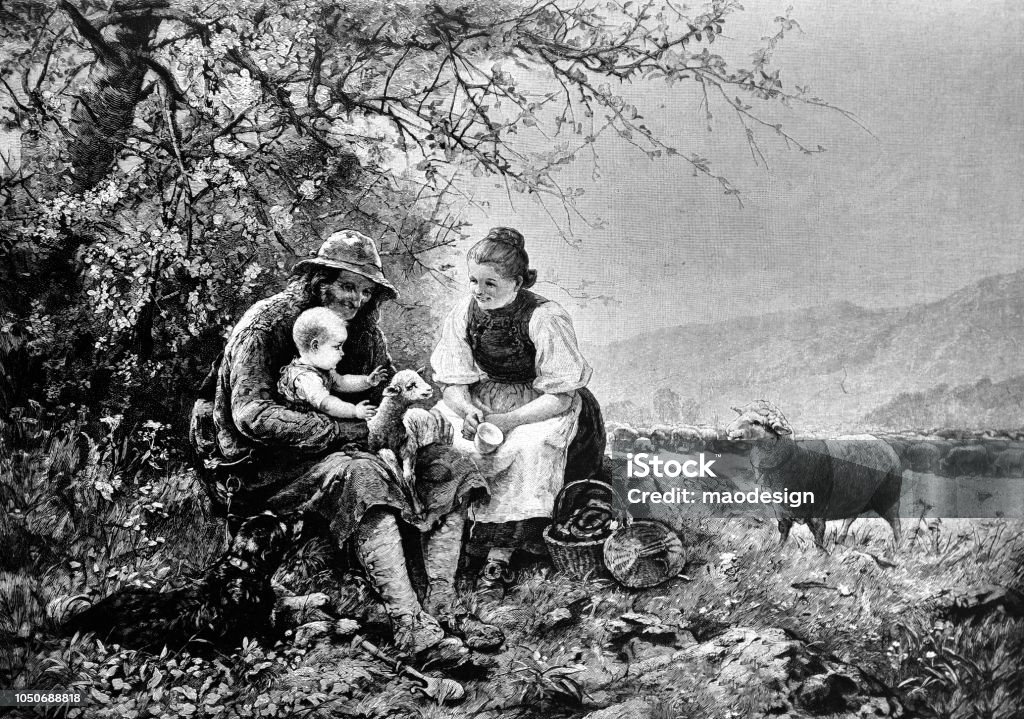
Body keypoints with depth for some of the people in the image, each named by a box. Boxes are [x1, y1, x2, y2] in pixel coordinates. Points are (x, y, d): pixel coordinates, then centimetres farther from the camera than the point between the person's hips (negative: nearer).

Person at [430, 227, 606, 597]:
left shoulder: (545, 318, -18)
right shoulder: (463, 314, -3)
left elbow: (561, 396, -20)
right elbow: (452, 383, -1)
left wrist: (505, 421, -30)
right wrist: (468, 411, -24)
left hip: (545, 408, -5)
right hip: (485, 401, 5)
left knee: (527, 446, -35)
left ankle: (500, 555, -31)